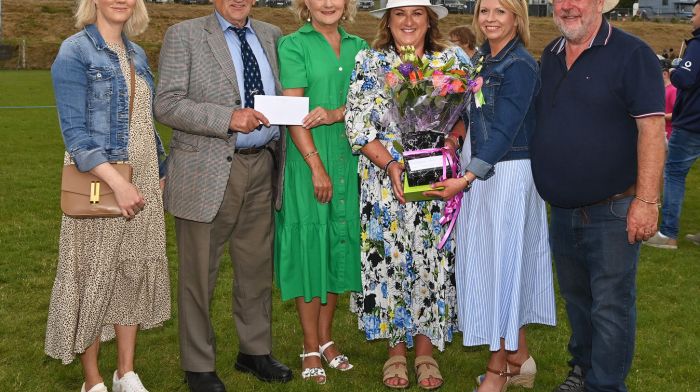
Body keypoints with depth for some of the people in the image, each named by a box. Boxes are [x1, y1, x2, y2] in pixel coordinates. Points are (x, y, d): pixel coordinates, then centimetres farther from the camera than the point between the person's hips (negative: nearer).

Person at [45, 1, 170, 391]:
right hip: (98, 184, -6)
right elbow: (75, 132, -13)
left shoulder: (137, 54, 12)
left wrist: (159, 175, 11)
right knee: (93, 278, 4)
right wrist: (118, 183, -21)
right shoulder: (75, 52, -7)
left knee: (136, 274, 10)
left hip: (143, 183, 6)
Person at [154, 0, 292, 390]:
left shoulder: (271, 35, 12)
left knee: (258, 267, 14)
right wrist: (229, 118, -21)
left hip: (262, 168, 5)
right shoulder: (184, 35, -4)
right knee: (199, 274, 5)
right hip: (209, 172, -5)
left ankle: (255, 351, 31)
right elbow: (167, 105, -11)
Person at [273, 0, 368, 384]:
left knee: (338, 244, 9)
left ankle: (326, 339, 22)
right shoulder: (293, 45, -3)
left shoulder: (357, 46, 12)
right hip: (308, 159, -4)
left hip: (348, 161, 5)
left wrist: (336, 113, -15)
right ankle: (311, 348, 10)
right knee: (310, 244, 0)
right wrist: (317, 166, -16)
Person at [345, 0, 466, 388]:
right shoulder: (369, 62, 2)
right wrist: (390, 164, -14)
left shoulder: (453, 59, 5)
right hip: (384, 182, 0)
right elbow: (356, 124, -3)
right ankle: (396, 349, 17)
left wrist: (444, 145, -14)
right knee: (389, 261, 2)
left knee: (433, 261, 3)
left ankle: (426, 350, 16)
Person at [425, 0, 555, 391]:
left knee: (502, 262, -1)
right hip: (481, 171, 8)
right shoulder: (483, 59, 11)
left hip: (509, 173, -8)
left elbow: (505, 131, -21)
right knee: (492, 261, 12)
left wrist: (467, 179, -29)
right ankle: (519, 358, 25)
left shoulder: (521, 65, -14)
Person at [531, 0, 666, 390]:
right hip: (562, 212, 7)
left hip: (613, 212, -7)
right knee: (576, 299, 20)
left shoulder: (632, 54, -12)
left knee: (610, 307, 1)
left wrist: (647, 200, -22)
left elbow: (651, 129, -16)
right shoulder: (550, 56, 10)